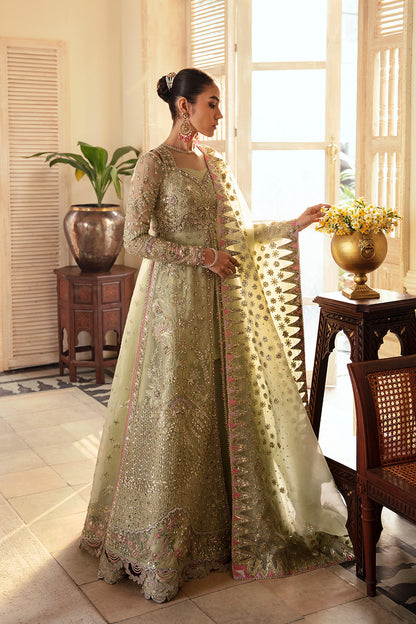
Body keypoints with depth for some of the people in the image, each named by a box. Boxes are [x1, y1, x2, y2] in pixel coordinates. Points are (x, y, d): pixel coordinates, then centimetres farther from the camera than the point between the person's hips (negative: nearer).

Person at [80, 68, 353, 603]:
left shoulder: (214, 163, 13)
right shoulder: (155, 163, -9)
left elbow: (239, 233, 15)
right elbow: (135, 239, -14)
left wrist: (296, 224, 9)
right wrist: (200, 256, -16)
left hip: (220, 300, 7)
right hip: (175, 299, -7)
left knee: (227, 404, 10)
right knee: (175, 411, -1)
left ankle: (222, 521, 26)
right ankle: (163, 537, 15)